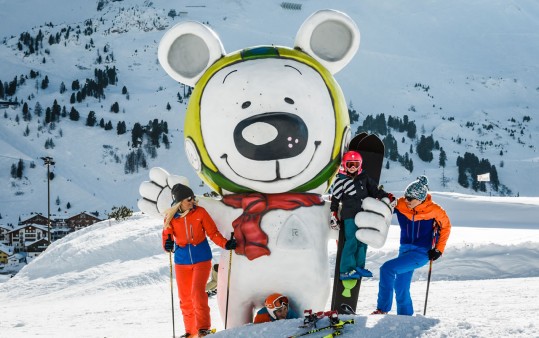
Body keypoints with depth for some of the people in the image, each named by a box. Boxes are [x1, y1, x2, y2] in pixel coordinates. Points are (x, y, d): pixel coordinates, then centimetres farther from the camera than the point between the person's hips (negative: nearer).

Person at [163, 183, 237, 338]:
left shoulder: (200, 212, -7)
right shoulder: (170, 217, -4)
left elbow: (212, 232, -4)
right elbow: (167, 235, 0)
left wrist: (226, 244, -18)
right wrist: (167, 245, -23)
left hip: (202, 259, -3)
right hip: (182, 261, 3)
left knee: (197, 292, -17)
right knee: (185, 297, 7)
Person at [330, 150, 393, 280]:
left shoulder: (364, 178, 11)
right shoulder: (340, 181, -3)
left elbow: (375, 190, 16)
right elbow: (334, 200, 0)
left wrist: (388, 197, 2)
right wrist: (333, 216, -3)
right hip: (350, 215, -6)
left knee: (362, 241, 9)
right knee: (352, 241, -12)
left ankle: (359, 266, 21)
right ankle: (346, 270, -10)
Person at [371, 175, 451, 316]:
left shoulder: (434, 210, -14)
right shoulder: (401, 205, -7)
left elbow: (446, 226, 2)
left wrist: (439, 250, -1)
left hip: (422, 253, -6)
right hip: (405, 250, 6)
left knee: (387, 268, -19)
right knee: (400, 286, 10)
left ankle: (382, 309, -12)